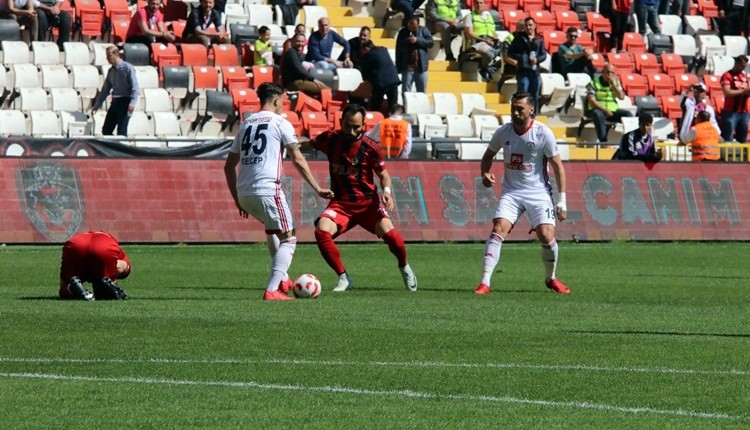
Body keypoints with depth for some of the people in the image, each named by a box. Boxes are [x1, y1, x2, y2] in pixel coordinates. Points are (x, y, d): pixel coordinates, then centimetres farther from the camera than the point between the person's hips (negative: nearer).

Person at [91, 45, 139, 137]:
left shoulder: (127, 68, -6)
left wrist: (132, 103, -24)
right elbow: (105, 89, 21)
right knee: (106, 130, 4)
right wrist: (97, 105, 20)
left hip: (124, 102, -7)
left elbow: (134, 87, -12)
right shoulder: (111, 71, 14)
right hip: (114, 102, 7)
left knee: (121, 132, -8)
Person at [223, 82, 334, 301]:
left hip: (244, 193, 7)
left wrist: (237, 199, 27)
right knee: (288, 238, 2)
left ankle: (282, 279, 30)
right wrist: (317, 188, 3)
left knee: (273, 228, 32)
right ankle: (272, 289, -14)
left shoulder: (245, 124, 19)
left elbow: (229, 166, 21)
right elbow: (298, 160, -3)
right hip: (267, 190, -7)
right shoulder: (280, 123, 2)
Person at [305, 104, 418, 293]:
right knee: (321, 231, -25)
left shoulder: (369, 147, -10)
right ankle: (344, 278, -8)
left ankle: (404, 267, 13)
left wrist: (386, 190, -18)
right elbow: (307, 144, 16)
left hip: (367, 202, -2)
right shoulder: (330, 139, -2)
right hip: (341, 203, 2)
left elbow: (383, 174, 0)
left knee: (388, 232, -23)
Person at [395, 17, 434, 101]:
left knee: (422, 92, 8)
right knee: (406, 92, -3)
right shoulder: (402, 33, 2)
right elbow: (398, 51, 2)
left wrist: (417, 40, -15)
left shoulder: (424, 30, 5)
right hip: (407, 66, -2)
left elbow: (431, 42, -4)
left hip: (421, 66, 2)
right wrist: (398, 68, -2)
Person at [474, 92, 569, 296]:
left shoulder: (543, 133, -12)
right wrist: (485, 173, -6)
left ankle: (551, 279, 18)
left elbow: (557, 166, -6)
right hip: (511, 192, 2)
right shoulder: (503, 132, -2)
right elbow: (489, 155, 16)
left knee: (547, 236, -11)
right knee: (497, 230, -17)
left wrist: (561, 200, -9)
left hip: (538, 193, -2)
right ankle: (484, 282, -19)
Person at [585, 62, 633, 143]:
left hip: (613, 111, 4)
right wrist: (604, 110, -23)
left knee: (628, 114, -19)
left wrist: (612, 84, -8)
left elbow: (621, 97, 0)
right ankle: (603, 141, -44)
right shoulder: (593, 84, -1)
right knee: (598, 114, -39)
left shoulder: (615, 83, 13)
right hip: (598, 110, -4)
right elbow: (591, 100, -11)